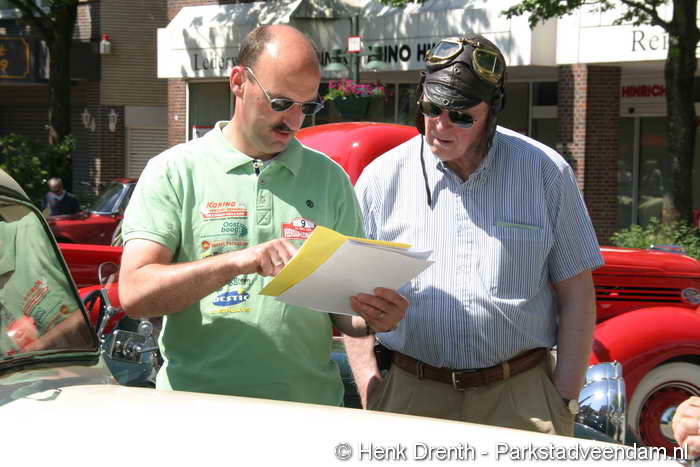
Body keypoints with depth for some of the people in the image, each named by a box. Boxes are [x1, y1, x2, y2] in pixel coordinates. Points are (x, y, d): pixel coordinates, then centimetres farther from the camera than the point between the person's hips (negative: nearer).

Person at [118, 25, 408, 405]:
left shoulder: (330, 179, 12)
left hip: (309, 403, 4)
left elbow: (347, 304, 15)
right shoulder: (174, 172, 4)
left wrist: (372, 319, -7)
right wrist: (238, 261, -17)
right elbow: (134, 294, -6)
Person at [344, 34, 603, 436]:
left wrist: (565, 403, -2)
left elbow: (577, 296, 4)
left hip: (520, 398, 0)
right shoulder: (381, 178, 3)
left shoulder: (546, 172, 2)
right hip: (407, 396, 1)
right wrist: (372, 399, -4)